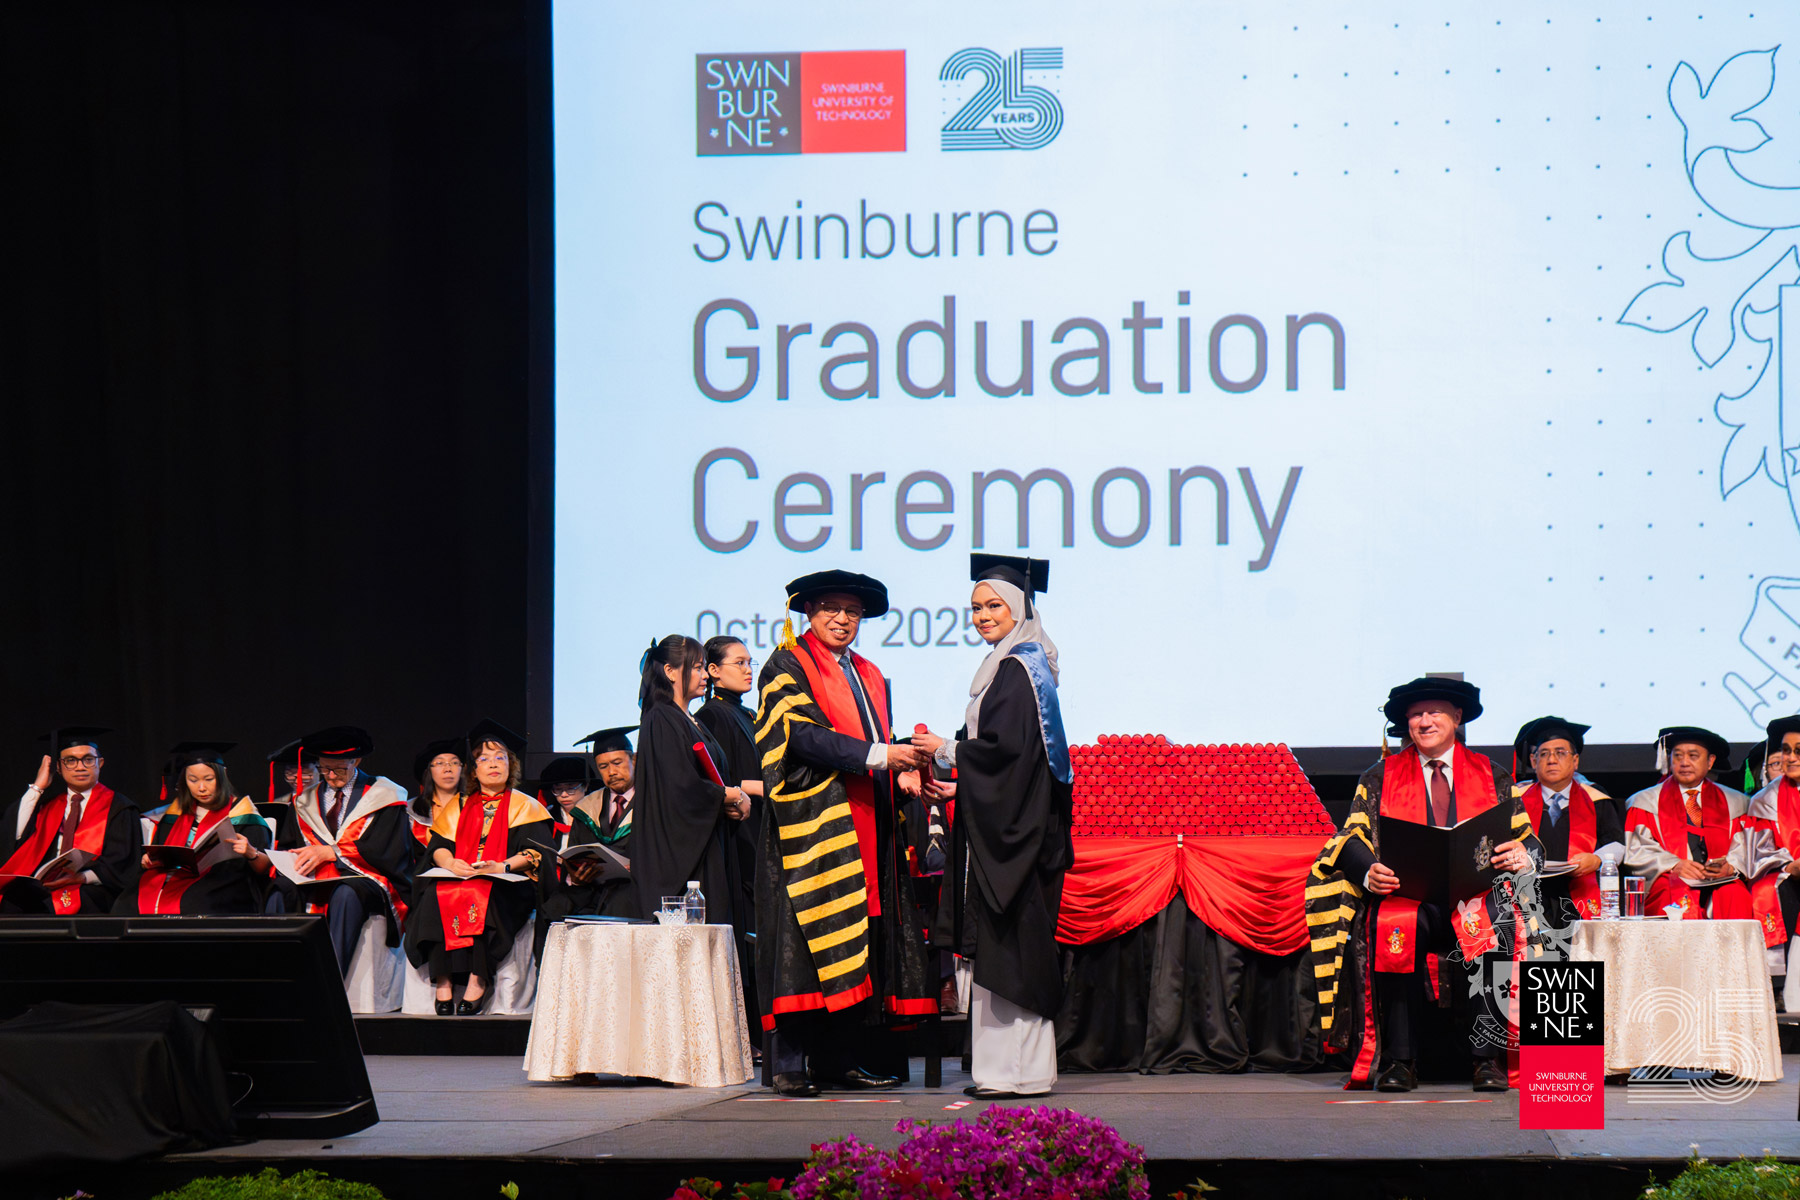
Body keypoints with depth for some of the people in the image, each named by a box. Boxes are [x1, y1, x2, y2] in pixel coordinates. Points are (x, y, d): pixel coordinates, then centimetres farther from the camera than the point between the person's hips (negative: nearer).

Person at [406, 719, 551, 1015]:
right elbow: (438, 846, 11)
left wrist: (503, 866, -19)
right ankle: (443, 982, -35)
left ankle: (478, 981, -39)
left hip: (507, 884, -3)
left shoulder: (524, 807, 13)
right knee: (436, 895, -31)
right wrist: (450, 863, -13)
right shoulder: (459, 807, 23)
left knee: (483, 897, -37)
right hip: (456, 879, 3)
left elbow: (536, 852, -1)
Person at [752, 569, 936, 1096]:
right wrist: (876, 755, -20)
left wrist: (902, 771, 3)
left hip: (865, 828, 7)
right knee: (806, 941, -11)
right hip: (812, 822, -7)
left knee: (861, 948, 2)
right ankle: (791, 1066, -11)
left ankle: (844, 1059, 5)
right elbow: (802, 734, -14)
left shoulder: (871, 677, 23)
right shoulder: (787, 666, 0)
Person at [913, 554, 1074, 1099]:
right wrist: (959, 784, 16)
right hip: (1003, 822, 10)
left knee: (1009, 947, -8)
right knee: (1007, 949, 9)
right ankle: (1013, 1068, 11)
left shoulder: (1017, 669, -13)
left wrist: (946, 751, -8)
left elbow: (1006, 747, -20)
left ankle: (1018, 1070, -7)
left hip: (1011, 827, -10)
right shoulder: (1013, 665, 17)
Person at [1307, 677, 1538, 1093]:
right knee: (1393, 930, -37)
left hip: (1475, 894, 0)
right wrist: (1369, 873, -15)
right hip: (1406, 895, 0)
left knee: (1484, 929, -37)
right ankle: (1399, 1060, -29)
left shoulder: (1493, 777, 19)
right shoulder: (1380, 778, 18)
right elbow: (1352, 840, 8)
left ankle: (1487, 1058, -29)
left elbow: (1526, 840, 13)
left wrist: (1522, 856, -13)